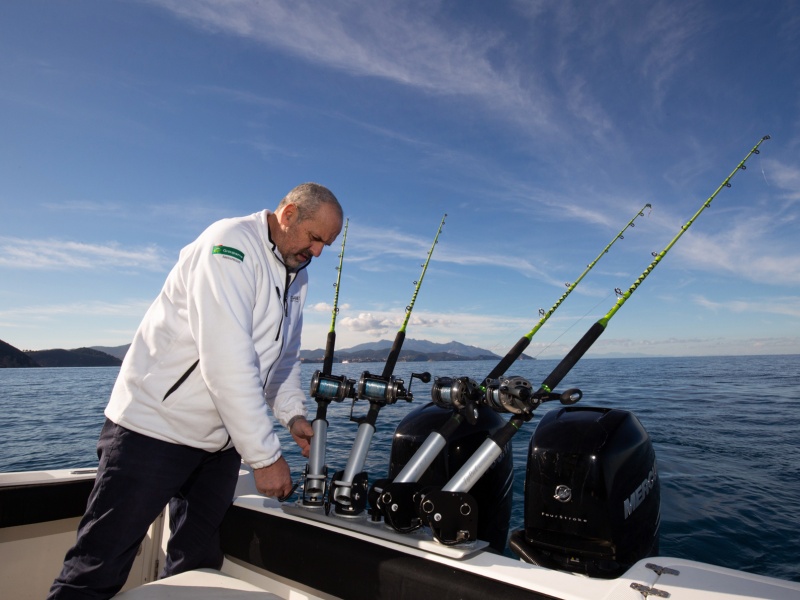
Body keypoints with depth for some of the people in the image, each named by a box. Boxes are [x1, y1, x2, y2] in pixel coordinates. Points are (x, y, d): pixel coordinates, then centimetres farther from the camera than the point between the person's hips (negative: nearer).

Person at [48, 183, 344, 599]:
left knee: (199, 564, 14)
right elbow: (226, 362, -27)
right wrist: (265, 455, -24)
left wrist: (293, 413, 0)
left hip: (221, 437, 8)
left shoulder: (297, 276, 9)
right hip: (155, 426, -8)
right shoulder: (231, 246, -19)